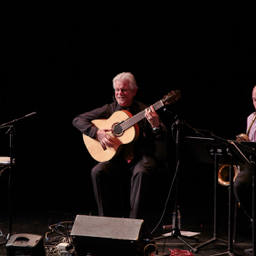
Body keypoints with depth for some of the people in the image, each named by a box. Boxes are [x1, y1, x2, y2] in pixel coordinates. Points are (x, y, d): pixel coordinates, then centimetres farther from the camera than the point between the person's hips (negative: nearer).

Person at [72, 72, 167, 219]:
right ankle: (106, 219, -17)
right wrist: (97, 133, -10)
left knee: (141, 173, -35)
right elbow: (78, 120, 7)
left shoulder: (145, 111, 1)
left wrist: (155, 124, -30)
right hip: (117, 158, 2)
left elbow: (162, 137, -7)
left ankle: (135, 220, -29)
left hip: (141, 157, -2)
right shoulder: (108, 110, 8)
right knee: (97, 172, -25)